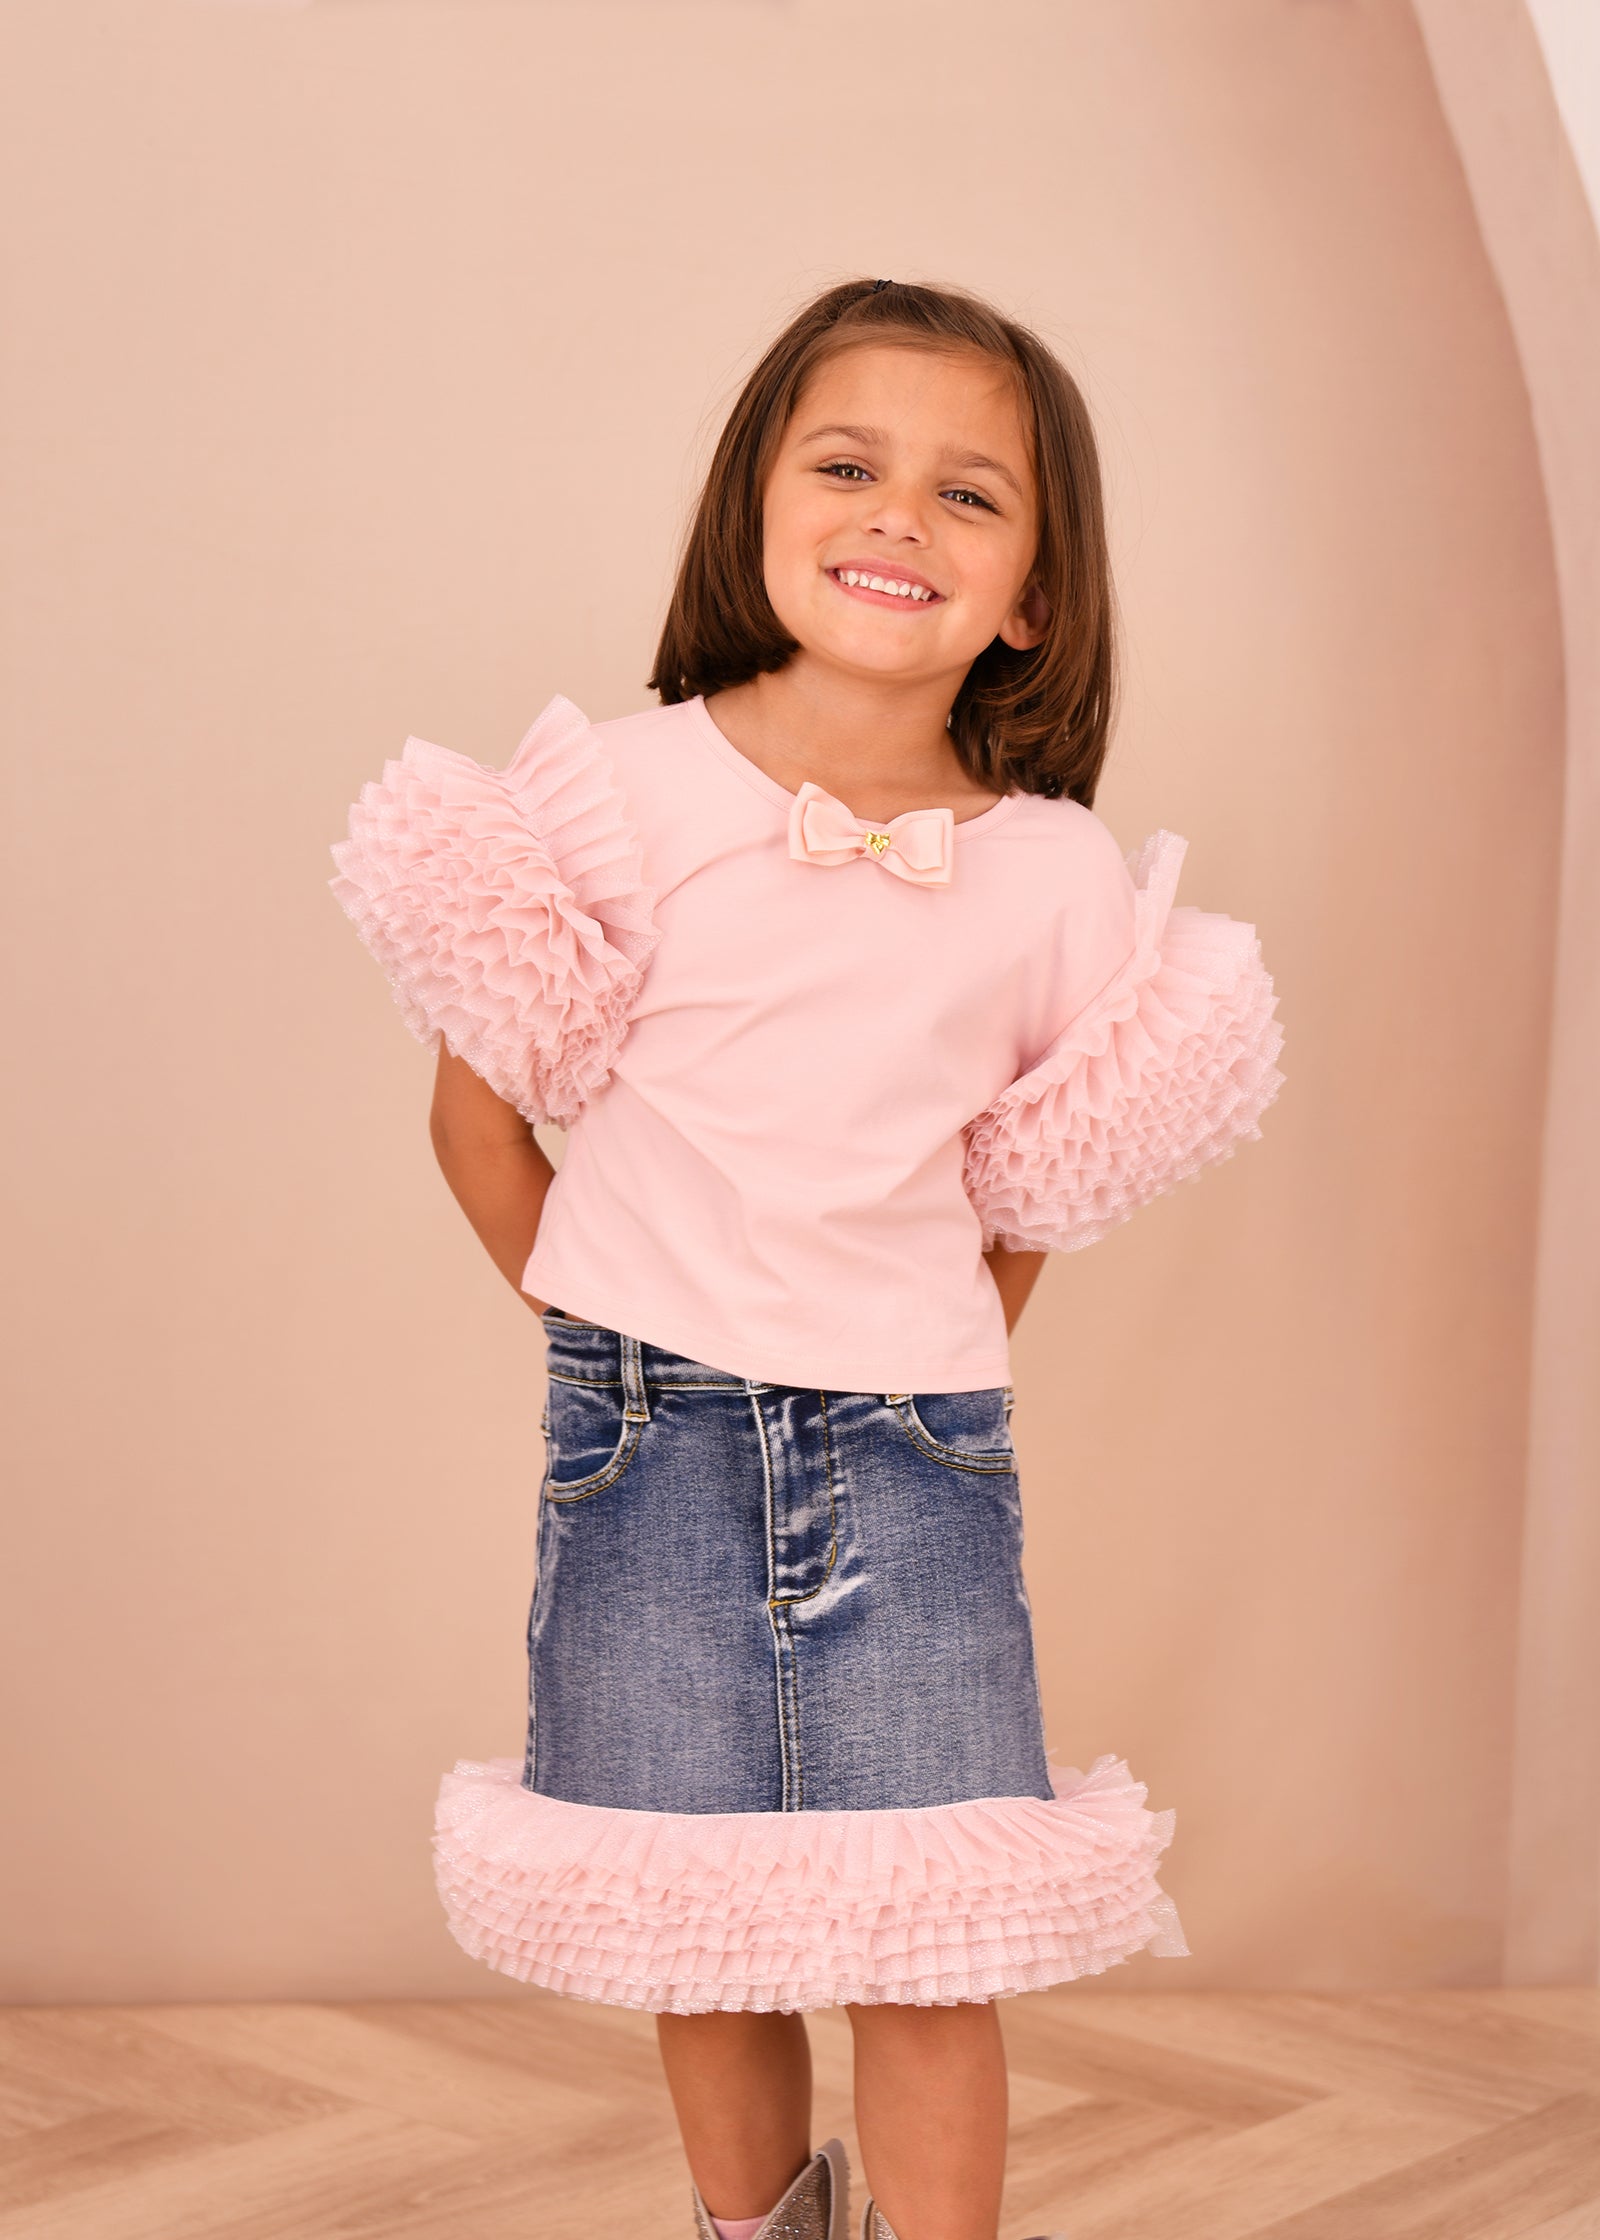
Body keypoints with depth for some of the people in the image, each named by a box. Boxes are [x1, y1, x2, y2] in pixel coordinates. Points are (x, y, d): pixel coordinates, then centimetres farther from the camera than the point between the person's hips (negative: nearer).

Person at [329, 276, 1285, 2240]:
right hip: (650, 1430, 0)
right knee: (697, 1929, 10)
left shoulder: (1065, 879, -3)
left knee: (930, 1945, -1)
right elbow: (475, 1107, 1)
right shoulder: (625, 787, -8)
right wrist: (602, 1325, 3)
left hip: (915, 1448, 1)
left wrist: (939, 1353, 9)